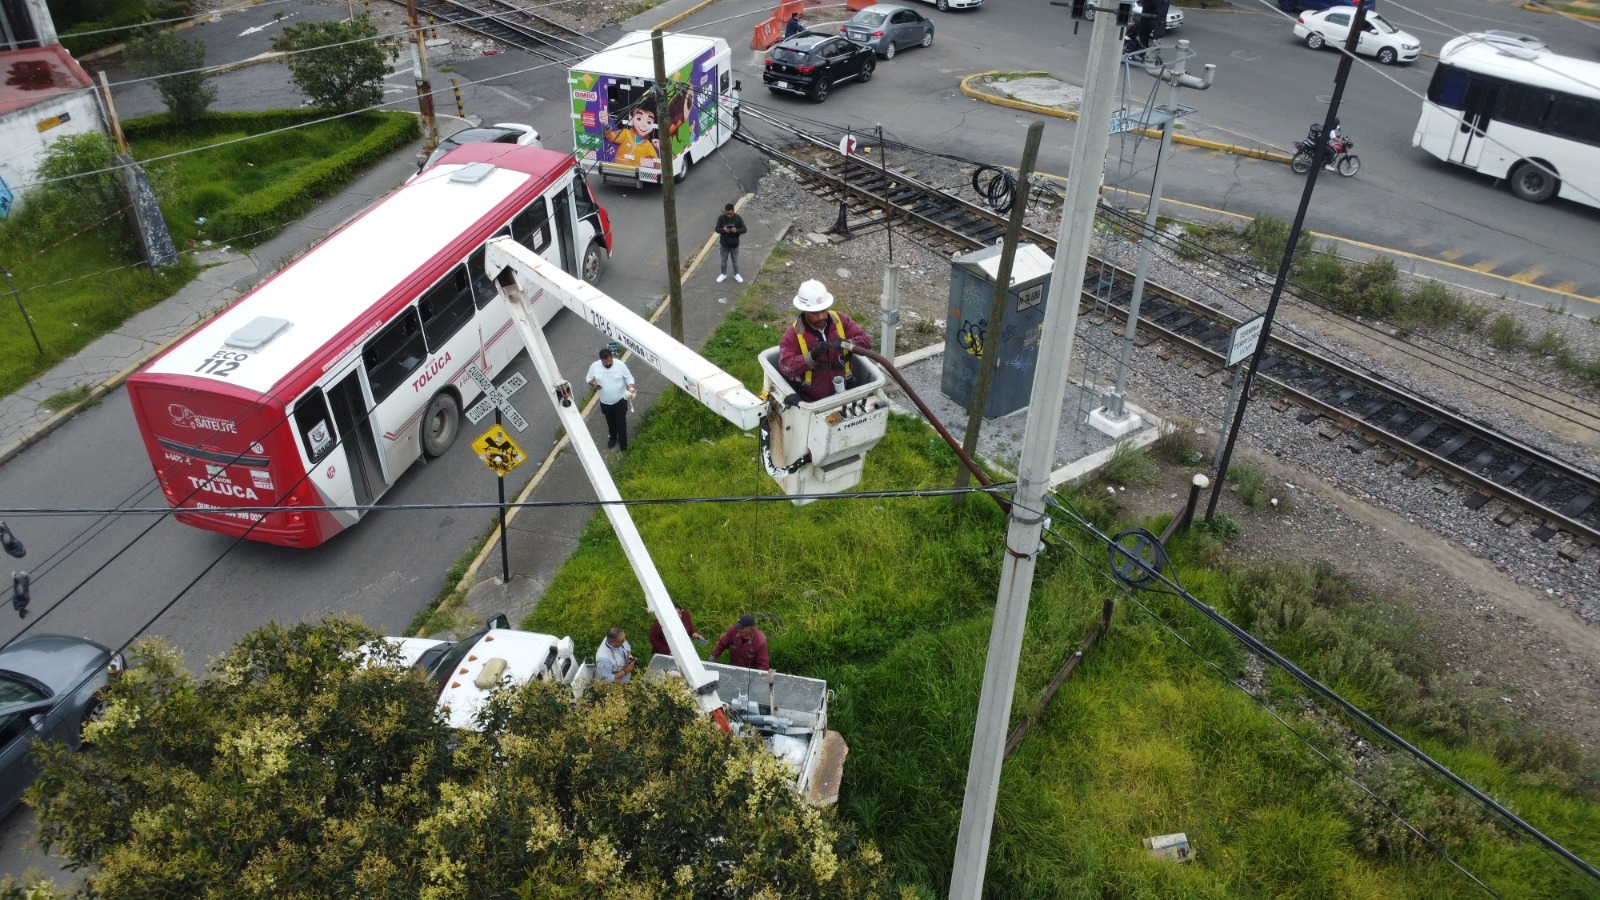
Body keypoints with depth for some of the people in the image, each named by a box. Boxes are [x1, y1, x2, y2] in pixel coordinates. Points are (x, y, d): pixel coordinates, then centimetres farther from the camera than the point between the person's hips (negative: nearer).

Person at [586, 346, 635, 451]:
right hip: (605, 402, 2)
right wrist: (593, 384, -22)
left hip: (620, 401, -2)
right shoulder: (594, 366, -14)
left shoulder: (620, 364, -18)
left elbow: (629, 378, -9)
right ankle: (612, 437, 49)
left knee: (621, 423, 8)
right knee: (610, 422, 24)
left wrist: (631, 389, -28)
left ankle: (623, 444, 24)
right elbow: (589, 379, 0)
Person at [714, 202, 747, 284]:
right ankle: (723, 274, 33)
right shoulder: (721, 218, -12)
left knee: (735, 260, 16)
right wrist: (723, 230, -28)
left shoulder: (738, 218, -14)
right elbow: (717, 229, -7)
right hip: (724, 244, 1)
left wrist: (736, 230, -30)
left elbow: (744, 229, -10)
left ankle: (736, 275, 33)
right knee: (724, 260, 16)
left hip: (734, 244, -1)